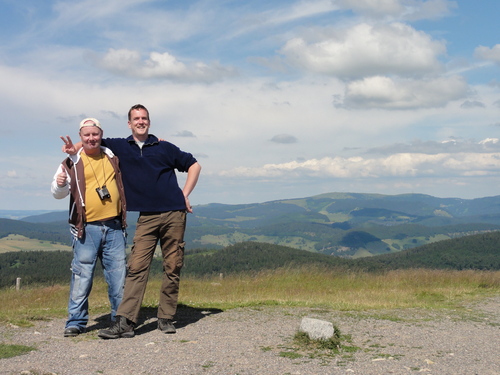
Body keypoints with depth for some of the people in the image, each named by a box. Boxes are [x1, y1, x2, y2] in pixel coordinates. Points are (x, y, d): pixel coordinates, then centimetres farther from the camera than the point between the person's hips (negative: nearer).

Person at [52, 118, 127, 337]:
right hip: (87, 228, -3)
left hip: (114, 227, 3)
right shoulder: (72, 162, 2)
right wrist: (60, 184, -27)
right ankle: (76, 322, 4)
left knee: (118, 275, 7)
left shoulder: (113, 157, 12)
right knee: (82, 276, -4)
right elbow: (58, 193, -2)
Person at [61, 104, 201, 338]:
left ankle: (166, 318, 9)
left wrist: (185, 194, 6)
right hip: (147, 218, 0)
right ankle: (125, 322, -13)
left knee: (173, 268, 0)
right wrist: (75, 149, 6)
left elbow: (193, 165, 16)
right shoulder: (119, 147, 12)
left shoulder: (164, 148, 9)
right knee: (137, 268, -10)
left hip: (174, 214, 0)